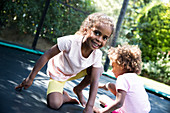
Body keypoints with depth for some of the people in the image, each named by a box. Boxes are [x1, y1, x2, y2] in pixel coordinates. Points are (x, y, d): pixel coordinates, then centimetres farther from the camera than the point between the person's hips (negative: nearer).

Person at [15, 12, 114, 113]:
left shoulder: (97, 55, -23)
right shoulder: (71, 41, -36)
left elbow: (94, 81, -20)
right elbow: (46, 56, -27)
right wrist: (30, 78, -23)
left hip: (75, 73, 5)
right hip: (58, 73, -4)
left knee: (99, 69, -19)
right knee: (54, 104, -27)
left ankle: (78, 90, 6)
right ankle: (64, 95, 10)